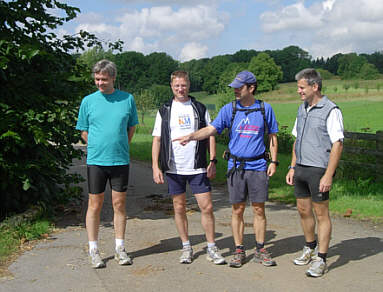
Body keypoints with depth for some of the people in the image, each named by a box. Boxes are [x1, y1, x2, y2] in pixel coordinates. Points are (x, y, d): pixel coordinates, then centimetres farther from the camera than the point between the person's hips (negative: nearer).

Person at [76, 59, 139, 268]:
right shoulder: (88, 101, 3)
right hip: (96, 160, -1)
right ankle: (93, 250, 15)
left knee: (119, 204, 7)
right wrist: (99, 147, 8)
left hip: (120, 160, 1)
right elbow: (84, 131, 11)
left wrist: (120, 147, 12)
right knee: (95, 205, 4)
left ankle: (120, 248, 18)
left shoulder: (127, 99, 4)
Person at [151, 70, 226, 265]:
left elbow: (210, 136, 9)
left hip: (198, 168, 0)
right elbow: (157, 139, 5)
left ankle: (211, 249, 9)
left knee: (207, 207, -3)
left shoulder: (200, 109, 8)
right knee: (179, 208, 7)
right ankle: (186, 247, 20)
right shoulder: (164, 111, 7)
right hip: (173, 169, 1)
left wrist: (213, 161, 0)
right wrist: (155, 167, -3)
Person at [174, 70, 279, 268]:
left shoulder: (265, 109, 4)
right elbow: (211, 129, -5)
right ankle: (239, 251, 15)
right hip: (236, 166, 1)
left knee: (259, 209, 5)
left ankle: (260, 251, 17)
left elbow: (272, 135, 11)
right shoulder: (229, 109, 3)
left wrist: (274, 161, 4)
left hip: (258, 166, 0)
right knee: (237, 210, 4)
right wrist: (191, 136, -21)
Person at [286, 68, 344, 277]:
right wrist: (292, 167, 14)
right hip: (301, 168, 7)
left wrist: (328, 175, -19)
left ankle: (321, 259, 9)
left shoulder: (331, 110, -11)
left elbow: (337, 144, -14)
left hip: (319, 169, -7)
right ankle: (310, 248, 33)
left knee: (321, 213, 0)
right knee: (303, 210, 15)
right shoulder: (302, 109, 13)